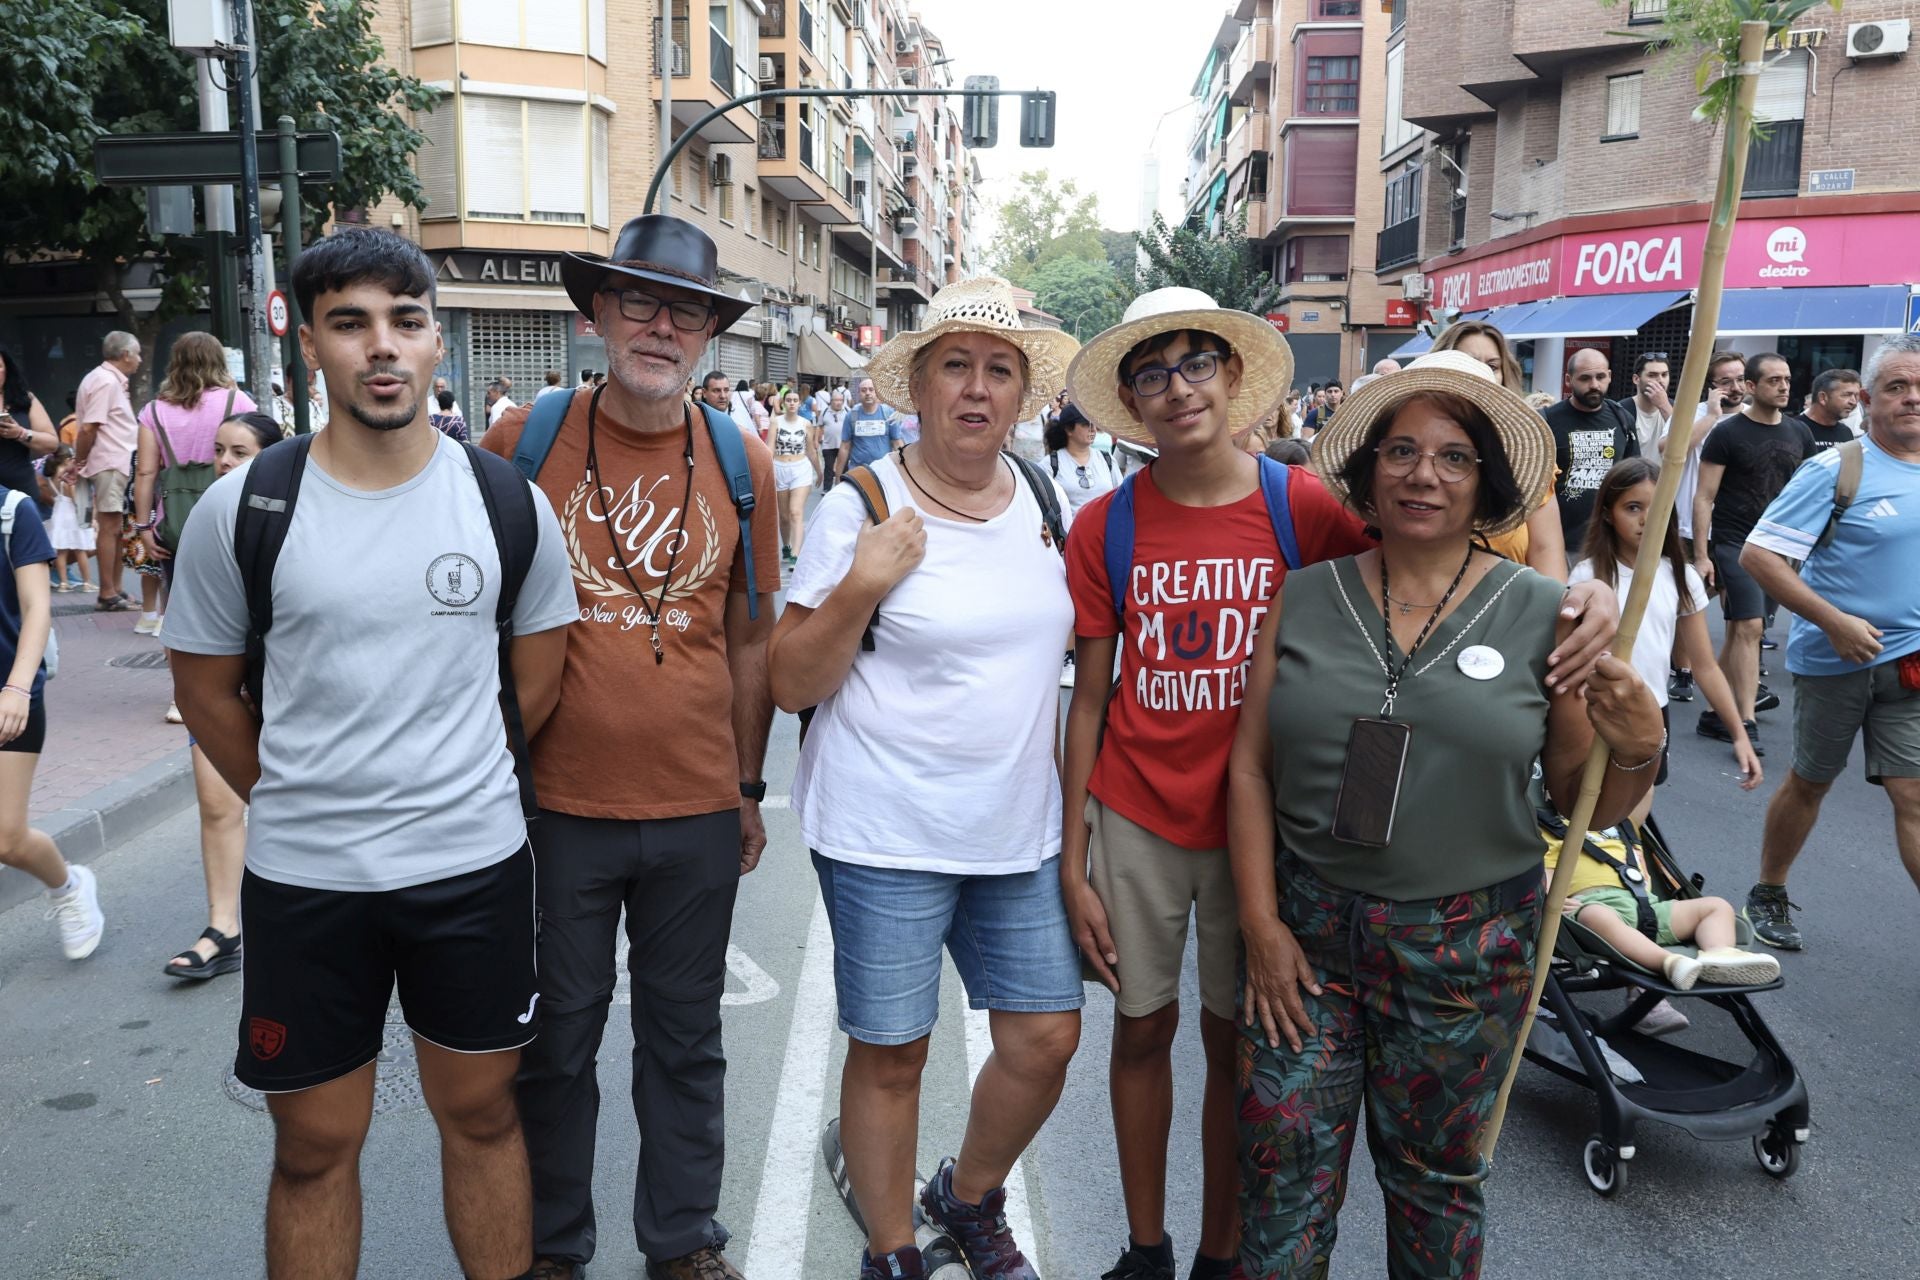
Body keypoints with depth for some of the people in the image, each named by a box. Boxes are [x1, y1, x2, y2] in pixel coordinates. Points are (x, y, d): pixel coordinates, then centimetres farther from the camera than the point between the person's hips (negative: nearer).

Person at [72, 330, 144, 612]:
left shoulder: (111, 380, 17)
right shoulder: (105, 381, -14)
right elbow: (88, 429, -18)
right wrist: (79, 463, -9)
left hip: (120, 464, 10)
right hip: (110, 464, -10)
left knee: (115, 529, 12)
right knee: (110, 528, -7)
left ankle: (114, 591, 18)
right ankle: (107, 595, -3)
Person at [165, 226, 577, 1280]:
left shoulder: (509, 501, -3)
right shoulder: (241, 509, -6)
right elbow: (206, 689, 5)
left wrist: (453, 786, 9)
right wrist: (297, 802, 7)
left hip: (475, 864, 1)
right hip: (303, 877, 0)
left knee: (482, 1113, 16)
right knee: (314, 1144, 15)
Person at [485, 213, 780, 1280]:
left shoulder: (742, 461, 1)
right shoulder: (523, 442, -4)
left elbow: (751, 638, 7)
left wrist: (749, 788, 8)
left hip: (698, 811, 1)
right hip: (557, 803, -1)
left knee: (686, 1040, 16)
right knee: (556, 1040, 15)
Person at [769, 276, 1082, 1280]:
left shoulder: (1043, 496, 5)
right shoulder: (858, 510, -10)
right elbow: (791, 685, -8)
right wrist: (861, 587, -22)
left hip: (1020, 830, 5)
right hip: (886, 834, -5)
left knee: (1045, 1039, 10)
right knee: (890, 1053, 7)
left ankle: (969, 1197, 39)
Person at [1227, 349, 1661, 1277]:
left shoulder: (1541, 614, -4)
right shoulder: (1305, 597, -2)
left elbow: (1582, 802, 2)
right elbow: (1250, 764, 0)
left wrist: (1637, 749, -19)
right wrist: (1260, 922, -4)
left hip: (1464, 943, -1)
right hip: (1307, 925, 1)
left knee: (1436, 1173, 17)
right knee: (1281, 1163, 10)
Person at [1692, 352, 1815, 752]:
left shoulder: (1798, 432, 9)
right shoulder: (1727, 433, -6)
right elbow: (1704, 498, -7)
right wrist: (1701, 555, -12)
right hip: (1734, 543, -5)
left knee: (1739, 629, 9)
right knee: (1749, 627, -11)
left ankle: (1717, 711, 18)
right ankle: (1745, 723, -8)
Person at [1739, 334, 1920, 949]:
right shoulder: (1836, 470, -11)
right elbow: (1757, 555, -17)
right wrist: (1835, 621, -22)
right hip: (1836, 659, -4)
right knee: (1810, 781, 12)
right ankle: (1768, 895, 30)